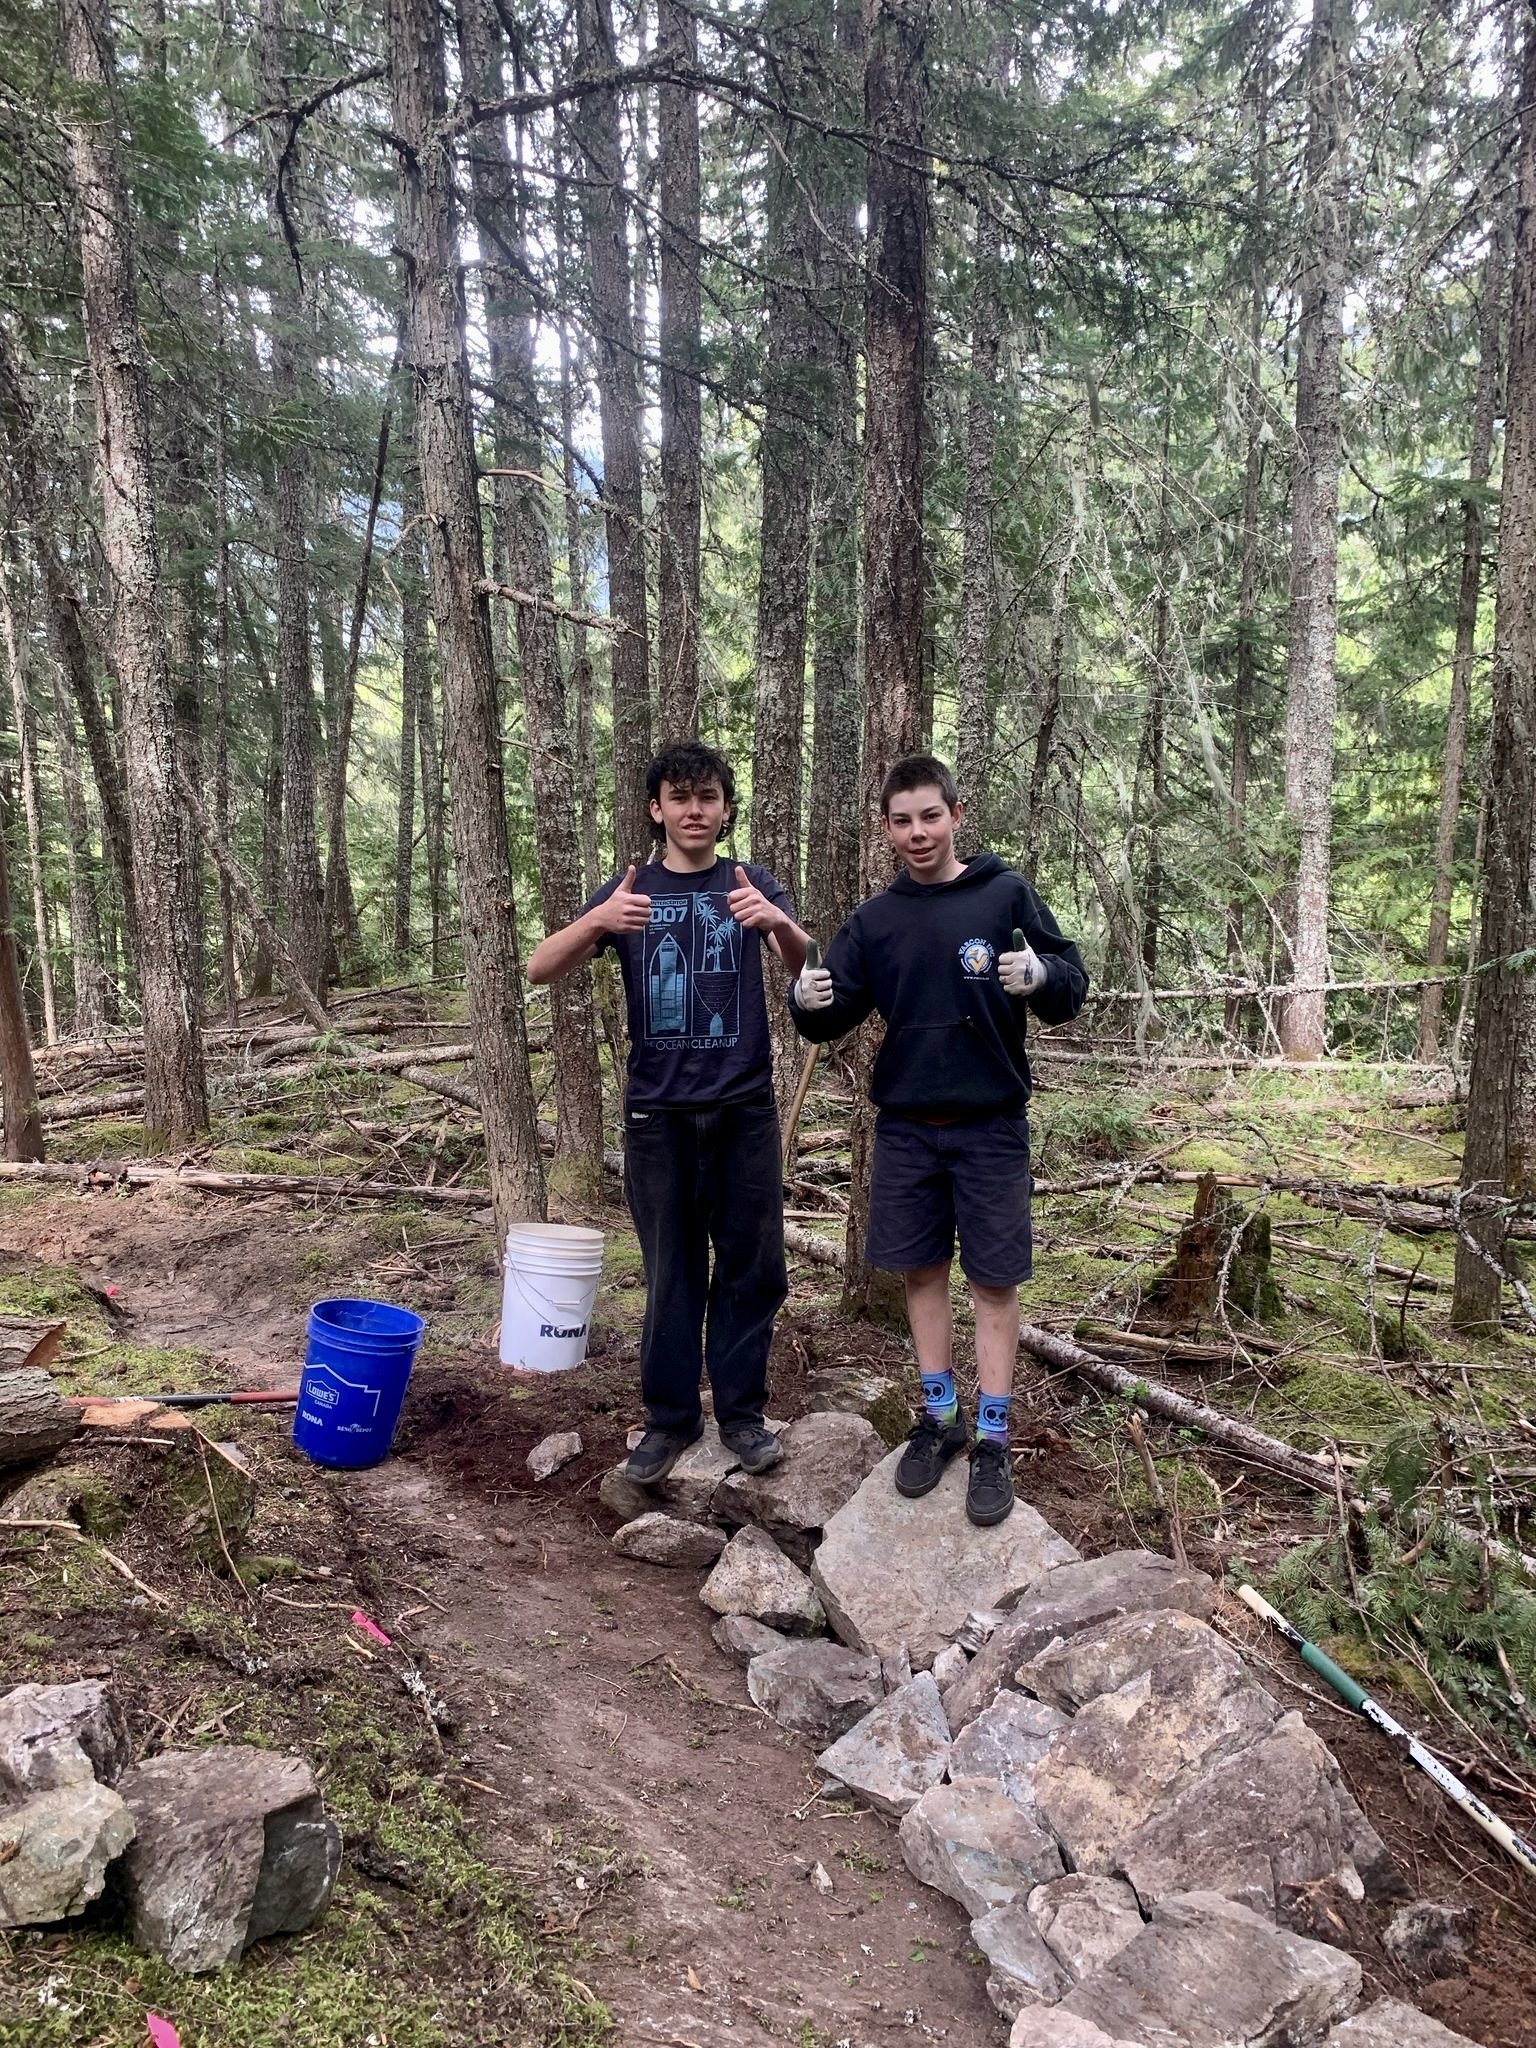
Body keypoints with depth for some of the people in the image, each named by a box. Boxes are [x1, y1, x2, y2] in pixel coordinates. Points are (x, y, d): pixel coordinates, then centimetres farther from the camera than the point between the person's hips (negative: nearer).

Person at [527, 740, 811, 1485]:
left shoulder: (751, 883, 6)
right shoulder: (631, 891, 6)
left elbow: (806, 968, -9)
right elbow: (541, 969, -5)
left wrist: (777, 922, -32)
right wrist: (597, 922, -26)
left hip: (745, 1108, 0)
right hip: (658, 1113, 0)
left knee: (753, 1266, 5)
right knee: (672, 1270, 6)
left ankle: (741, 1410, 20)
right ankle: (670, 1416, 19)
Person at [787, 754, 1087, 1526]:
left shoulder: (1006, 894, -4)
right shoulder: (875, 919, 5)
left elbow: (1072, 989, -5)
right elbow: (837, 1015, 5)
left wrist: (1042, 975, -28)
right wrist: (810, 1003, -18)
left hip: (990, 1125, -3)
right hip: (906, 1128, 3)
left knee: (994, 1280, 3)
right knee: (922, 1270, 11)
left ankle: (992, 1439, 15)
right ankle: (938, 1417, 27)